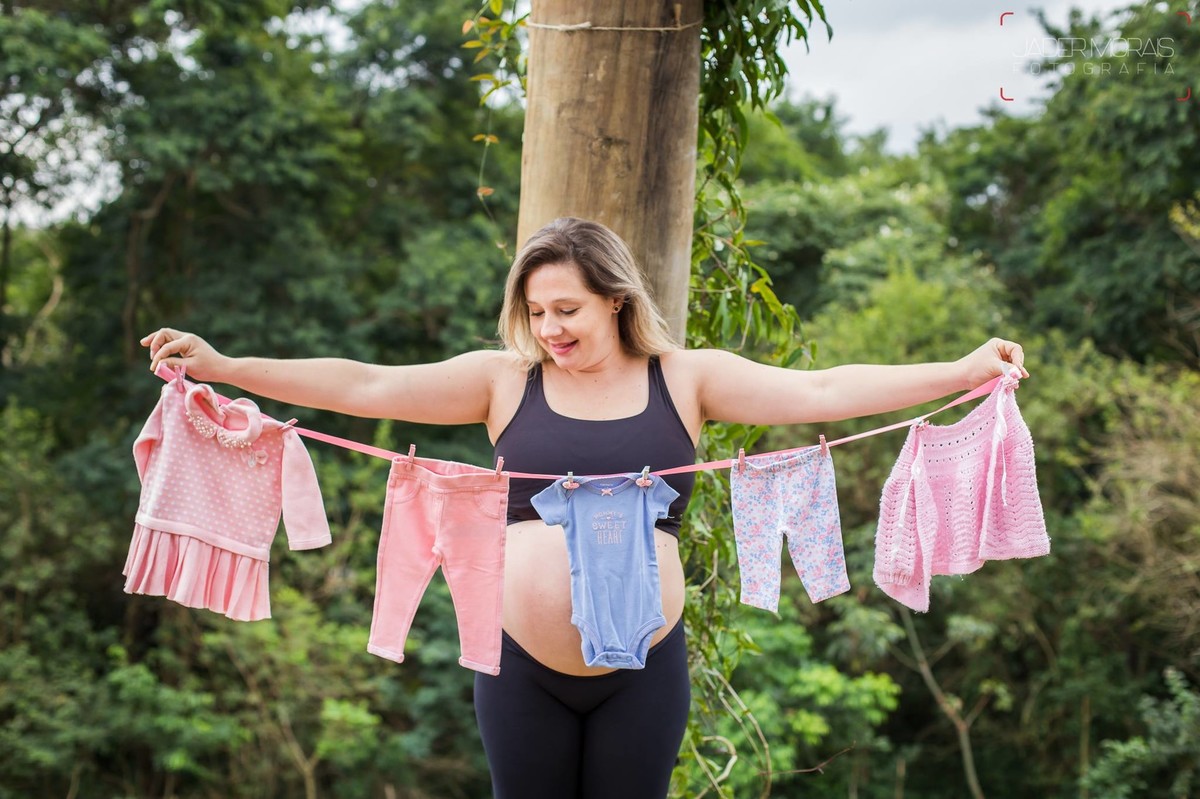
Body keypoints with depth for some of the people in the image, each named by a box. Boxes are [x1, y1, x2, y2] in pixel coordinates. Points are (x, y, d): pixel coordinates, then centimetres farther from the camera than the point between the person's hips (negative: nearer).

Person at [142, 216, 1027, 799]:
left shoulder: (685, 378, 1)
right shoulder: (504, 379, 2)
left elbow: (820, 391, -5)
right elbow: (364, 386, -3)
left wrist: (963, 372, -14)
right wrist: (222, 366, -9)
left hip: (643, 668, 0)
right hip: (523, 666, 1)